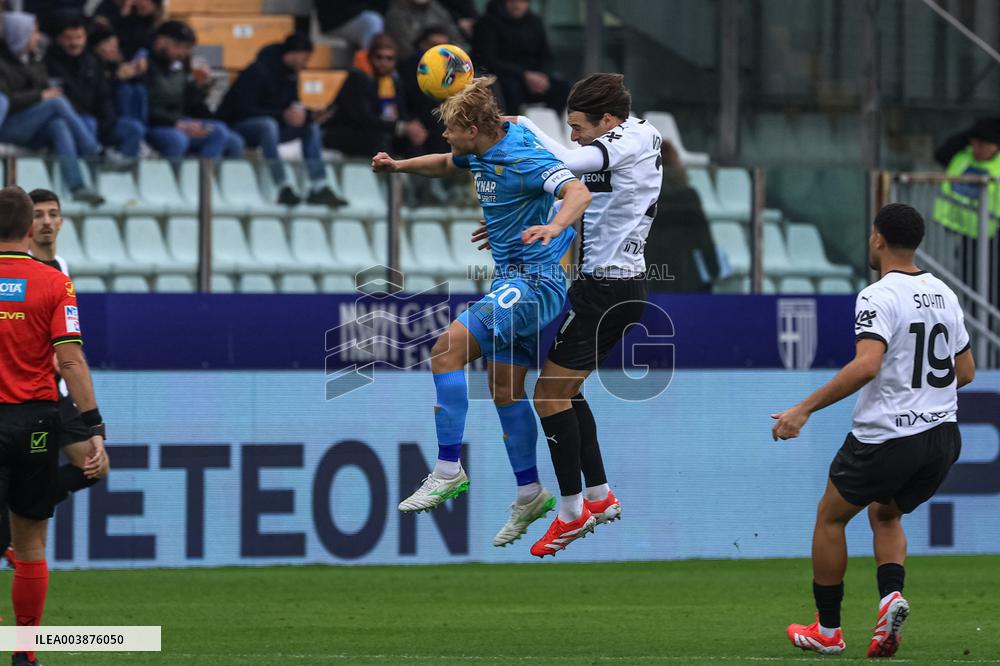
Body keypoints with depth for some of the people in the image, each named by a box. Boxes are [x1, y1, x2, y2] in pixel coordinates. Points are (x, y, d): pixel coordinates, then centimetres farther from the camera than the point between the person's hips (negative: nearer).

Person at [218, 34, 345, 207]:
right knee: (268, 124, -38)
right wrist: (283, 115, -31)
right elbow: (245, 109, -26)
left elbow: (292, 106, 11)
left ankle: (319, 188, -11)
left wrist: (310, 116, -11)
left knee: (311, 127, -4)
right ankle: (284, 188, -43)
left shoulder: (290, 75, 5)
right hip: (237, 126, -9)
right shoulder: (258, 72, -21)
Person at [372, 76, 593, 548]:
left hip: (534, 280, -10)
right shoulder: (478, 154, 9)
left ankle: (448, 469, -20)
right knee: (504, 389, 14)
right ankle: (530, 493, 24)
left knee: (447, 350, -20)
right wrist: (399, 166, 19)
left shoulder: (524, 159, -20)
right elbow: (446, 164, 33)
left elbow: (579, 193, -33)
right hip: (512, 281, 10)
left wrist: (554, 227, -51)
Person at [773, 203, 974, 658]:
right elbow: (965, 371, 14)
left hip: (885, 437, -7)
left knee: (830, 516, 16)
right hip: (943, 437, 7)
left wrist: (805, 409, -26)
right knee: (885, 514, 28)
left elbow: (866, 366, -29)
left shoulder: (878, 297, -15)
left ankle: (827, 629, 20)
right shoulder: (943, 294, 7)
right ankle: (891, 595, 1)